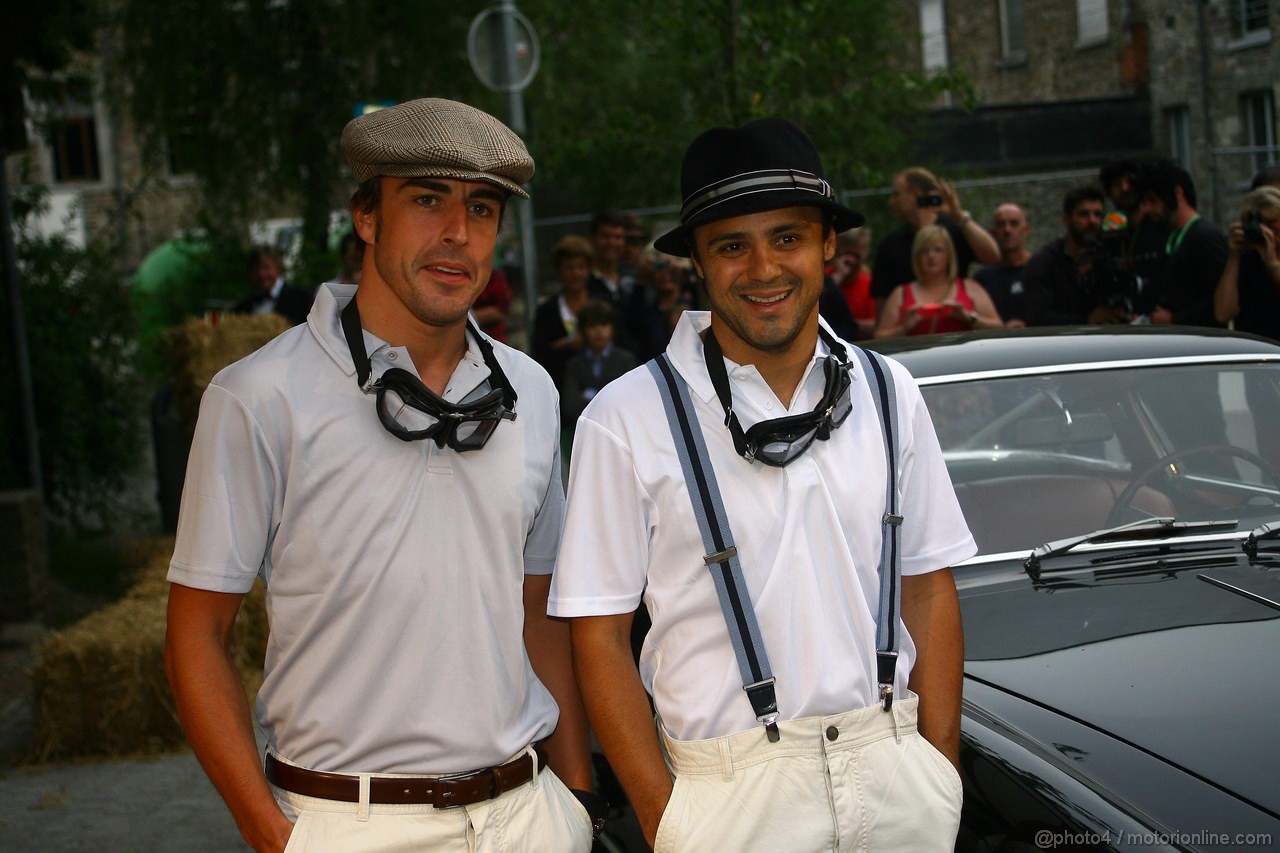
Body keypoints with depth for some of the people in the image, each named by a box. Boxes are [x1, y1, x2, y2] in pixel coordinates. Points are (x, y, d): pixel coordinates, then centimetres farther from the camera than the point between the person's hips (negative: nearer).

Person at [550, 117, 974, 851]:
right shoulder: (628, 420, -7)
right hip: (732, 791, -3)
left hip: (896, 777, 3)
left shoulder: (888, 393, 5)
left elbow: (930, 588, 7)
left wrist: (941, 773, 1)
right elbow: (600, 636, -7)